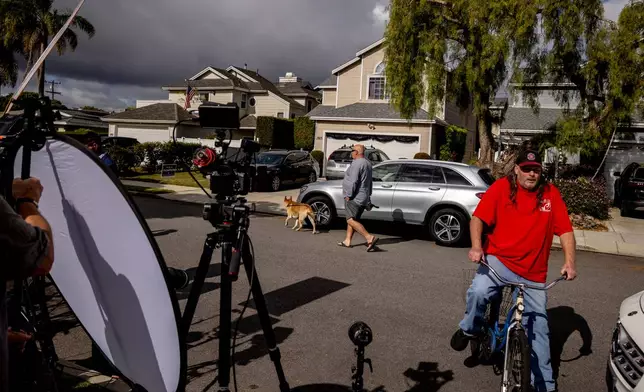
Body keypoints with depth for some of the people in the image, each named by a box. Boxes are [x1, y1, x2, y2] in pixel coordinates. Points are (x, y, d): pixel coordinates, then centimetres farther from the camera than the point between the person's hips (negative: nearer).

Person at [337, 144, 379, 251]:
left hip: (354, 198, -10)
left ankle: (370, 238, -24)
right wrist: (368, 195, 26)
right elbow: (369, 181, 22)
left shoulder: (357, 164, -16)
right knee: (353, 219, 16)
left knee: (351, 220, -14)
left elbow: (353, 181, -23)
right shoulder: (367, 163, 16)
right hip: (364, 197, 10)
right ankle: (347, 241, 21)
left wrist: (348, 195, -17)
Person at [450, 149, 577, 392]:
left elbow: (565, 230, -2)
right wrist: (476, 246, -26)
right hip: (499, 260, -2)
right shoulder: (501, 187, -6)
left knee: (538, 327, 11)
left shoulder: (551, 193, 0)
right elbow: (478, 218, -10)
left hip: (533, 273, 2)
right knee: (479, 292, -32)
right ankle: (469, 329, 0)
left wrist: (569, 261, -15)